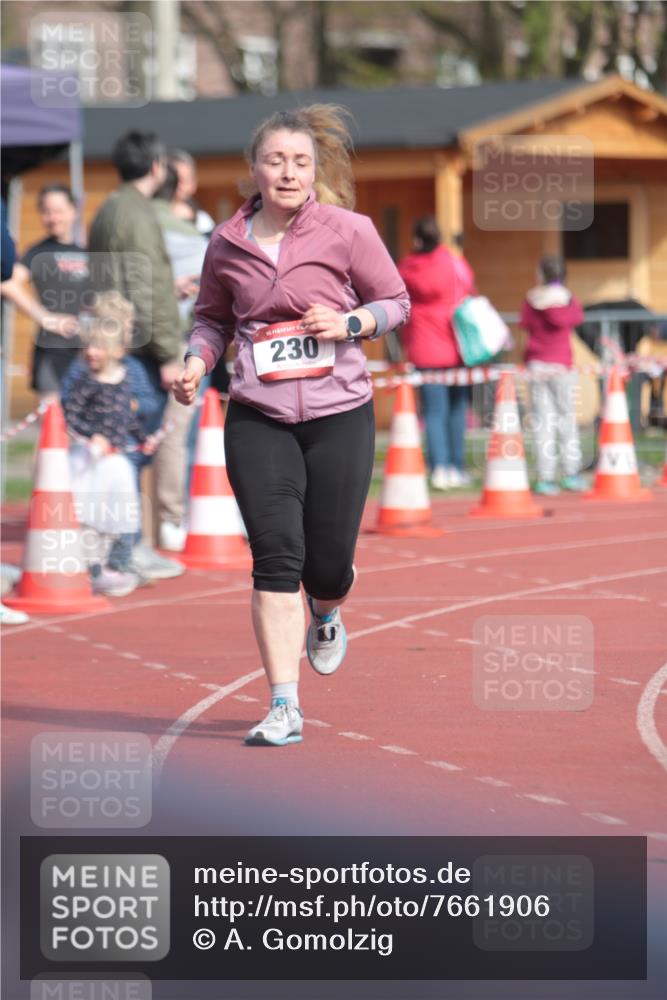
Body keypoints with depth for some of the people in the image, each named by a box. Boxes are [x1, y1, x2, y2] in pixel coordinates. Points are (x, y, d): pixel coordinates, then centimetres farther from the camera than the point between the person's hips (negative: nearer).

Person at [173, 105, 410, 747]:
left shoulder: (347, 231, -4)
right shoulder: (227, 243, 3)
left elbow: (396, 302, 5)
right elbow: (212, 318, 17)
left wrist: (349, 323, -13)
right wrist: (197, 362, -3)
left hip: (339, 413, -1)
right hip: (258, 420, 1)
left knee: (328, 560, 3)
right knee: (275, 555, -9)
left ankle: (327, 616, 43)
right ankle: (284, 709, -6)